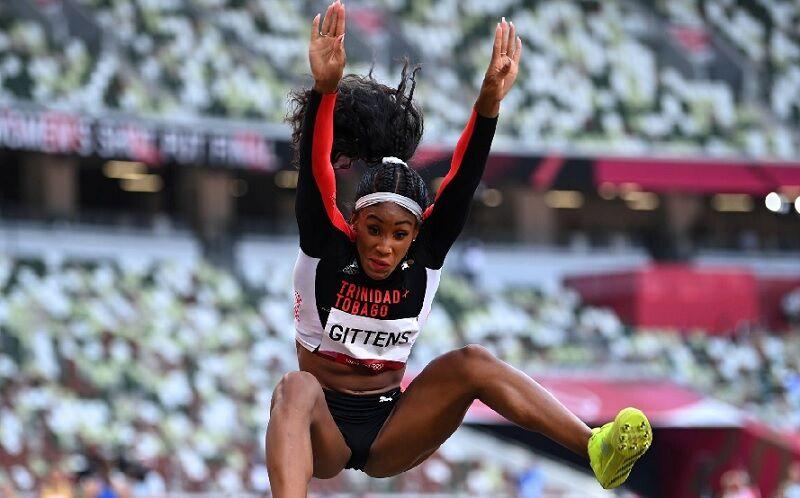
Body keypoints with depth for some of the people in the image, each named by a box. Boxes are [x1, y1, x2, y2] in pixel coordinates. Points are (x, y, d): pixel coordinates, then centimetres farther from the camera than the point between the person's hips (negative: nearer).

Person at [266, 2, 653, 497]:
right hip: (323, 433, -3)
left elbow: (461, 186, -17)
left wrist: (489, 103, -34)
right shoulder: (326, 248, -9)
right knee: (295, 388, -37)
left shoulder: (423, 258, -2)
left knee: (472, 362, -20)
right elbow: (315, 178, -27)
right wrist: (325, 90, -45)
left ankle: (598, 449, -35)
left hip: (388, 435, 3)